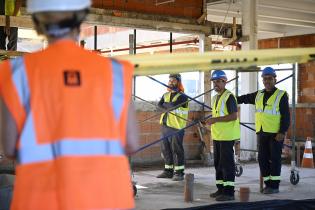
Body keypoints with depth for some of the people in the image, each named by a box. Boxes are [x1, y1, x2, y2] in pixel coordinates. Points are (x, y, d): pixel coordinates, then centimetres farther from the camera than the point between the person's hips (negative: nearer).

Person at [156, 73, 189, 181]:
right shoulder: (166, 95, 16)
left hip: (176, 127, -7)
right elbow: (159, 106, 2)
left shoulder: (182, 96, -6)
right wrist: (169, 106, -14)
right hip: (165, 125, 7)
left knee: (177, 149, -6)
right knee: (165, 149, 9)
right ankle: (168, 171, 19)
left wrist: (165, 105, -3)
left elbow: (173, 105, -21)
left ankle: (179, 172, 0)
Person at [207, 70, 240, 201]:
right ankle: (221, 189, 22)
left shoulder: (229, 97, -12)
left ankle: (229, 192, -3)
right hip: (217, 136, 9)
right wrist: (211, 122, 17)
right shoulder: (215, 98, 16)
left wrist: (216, 119, -22)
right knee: (218, 163, 13)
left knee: (227, 163, -7)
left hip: (227, 136, -9)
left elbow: (234, 116, -20)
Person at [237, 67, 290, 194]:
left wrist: (282, 132, -16)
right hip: (261, 132, 6)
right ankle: (268, 184, 15)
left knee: (275, 159, -3)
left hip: (276, 134, -6)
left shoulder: (281, 95, -5)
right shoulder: (258, 95, 12)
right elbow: (243, 98, 20)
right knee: (262, 159, 6)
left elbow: (286, 116, -9)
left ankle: (274, 185, 3)